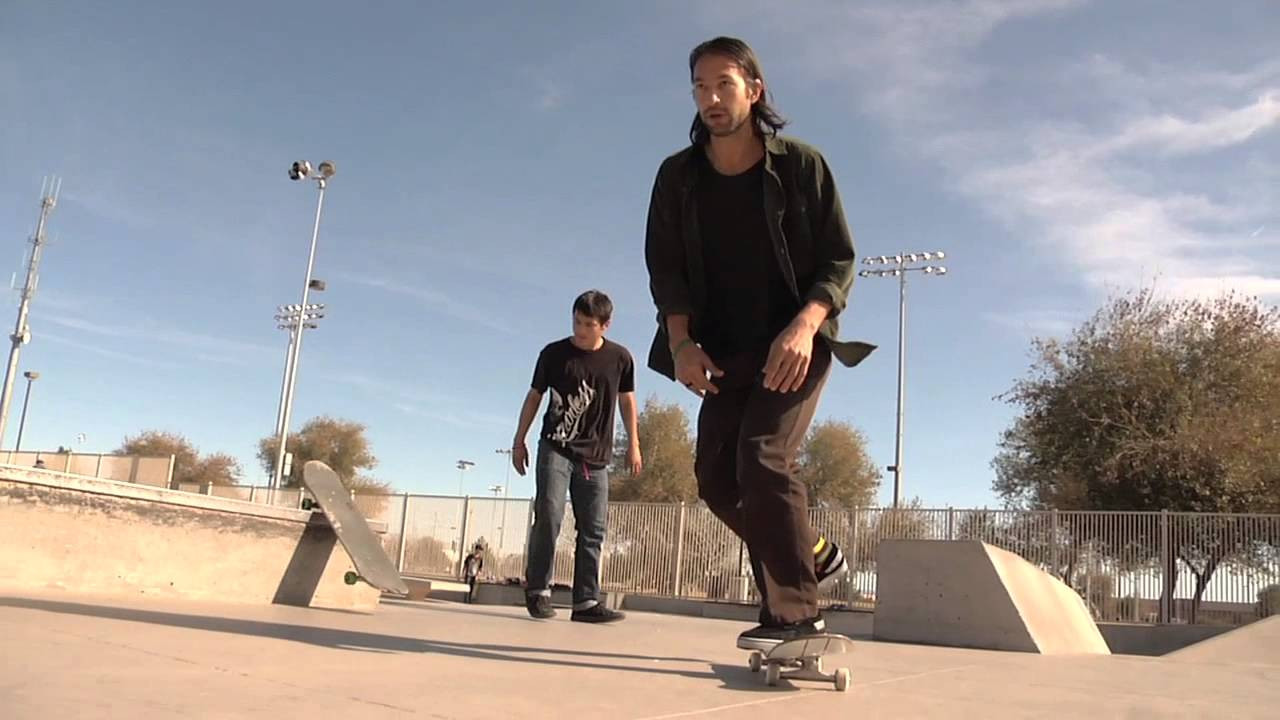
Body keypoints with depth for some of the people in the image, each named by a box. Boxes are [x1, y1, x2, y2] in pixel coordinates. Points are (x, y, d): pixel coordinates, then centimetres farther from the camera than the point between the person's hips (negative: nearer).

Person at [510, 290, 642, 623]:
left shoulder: (620, 358, 1)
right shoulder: (553, 353, -1)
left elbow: (626, 400, 14)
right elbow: (534, 396, 8)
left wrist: (633, 444, 13)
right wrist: (519, 440, 7)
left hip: (595, 456, 2)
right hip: (556, 447, -2)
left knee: (593, 530, 0)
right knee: (548, 515, -14)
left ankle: (586, 601, 4)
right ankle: (538, 589, -2)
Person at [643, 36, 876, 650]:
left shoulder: (800, 165, -6)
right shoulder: (678, 176, 3)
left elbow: (839, 261, -7)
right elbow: (665, 267, 2)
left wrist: (803, 327, -25)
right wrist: (681, 343, -14)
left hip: (793, 344, -4)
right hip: (727, 352, 5)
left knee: (762, 458, -22)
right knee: (716, 473, -3)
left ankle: (795, 614, -12)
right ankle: (814, 556, 20)